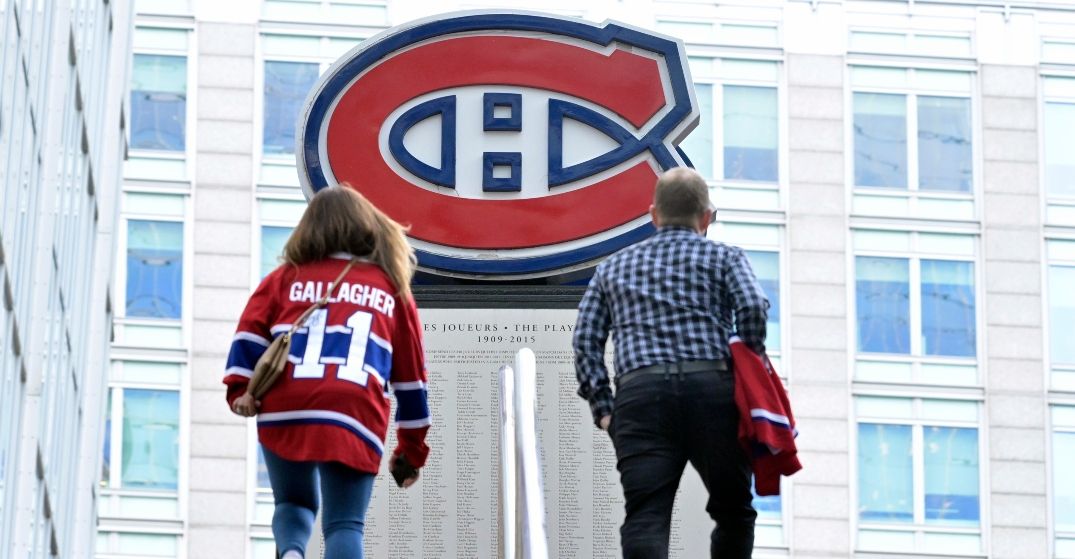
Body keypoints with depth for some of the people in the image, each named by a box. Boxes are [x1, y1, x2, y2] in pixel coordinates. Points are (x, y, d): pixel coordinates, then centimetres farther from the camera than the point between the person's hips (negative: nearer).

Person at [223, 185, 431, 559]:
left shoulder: (288, 276, 20)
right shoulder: (391, 286, 21)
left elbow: (251, 332, 4)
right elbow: (410, 374, 24)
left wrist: (239, 387, -5)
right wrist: (413, 449, 30)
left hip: (284, 413, 1)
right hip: (354, 417, -1)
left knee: (294, 502, 21)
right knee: (345, 523, 1)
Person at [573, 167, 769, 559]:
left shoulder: (614, 267, 26)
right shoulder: (724, 257, 18)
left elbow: (585, 339, 15)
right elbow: (753, 308, -2)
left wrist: (602, 408, 13)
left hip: (638, 393, 1)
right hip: (711, 387, -1)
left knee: (644, 518, -12)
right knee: (733, 512, 15)